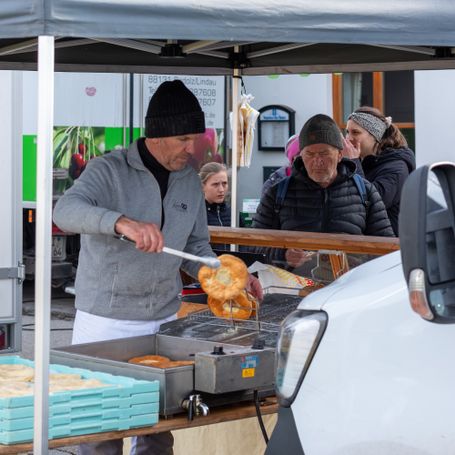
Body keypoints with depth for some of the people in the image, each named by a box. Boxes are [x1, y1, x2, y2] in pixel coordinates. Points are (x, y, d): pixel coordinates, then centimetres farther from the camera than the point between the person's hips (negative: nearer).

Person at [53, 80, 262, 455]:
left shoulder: (190, 181, 8)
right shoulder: (109, 170, -10)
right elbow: (66, 210, -29)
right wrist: (123, 222, -46)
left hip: (164, 323, 5)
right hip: (106, 323, -5)